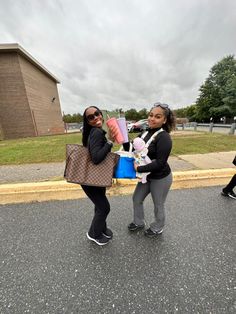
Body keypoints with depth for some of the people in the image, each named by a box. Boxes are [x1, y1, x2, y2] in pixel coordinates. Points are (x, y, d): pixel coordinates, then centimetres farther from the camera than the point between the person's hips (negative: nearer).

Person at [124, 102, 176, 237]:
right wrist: (124, 140, -14)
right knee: (137, 199, 20)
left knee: (158, 205, 17)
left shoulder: (164, 137, -23)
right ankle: (139, 222, 48)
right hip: (147, 175, 7)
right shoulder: (146, 133, 0)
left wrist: (139, 169, -24)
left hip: (161, 178, -7)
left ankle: (158, 228, 48)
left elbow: (160, 163, -26)